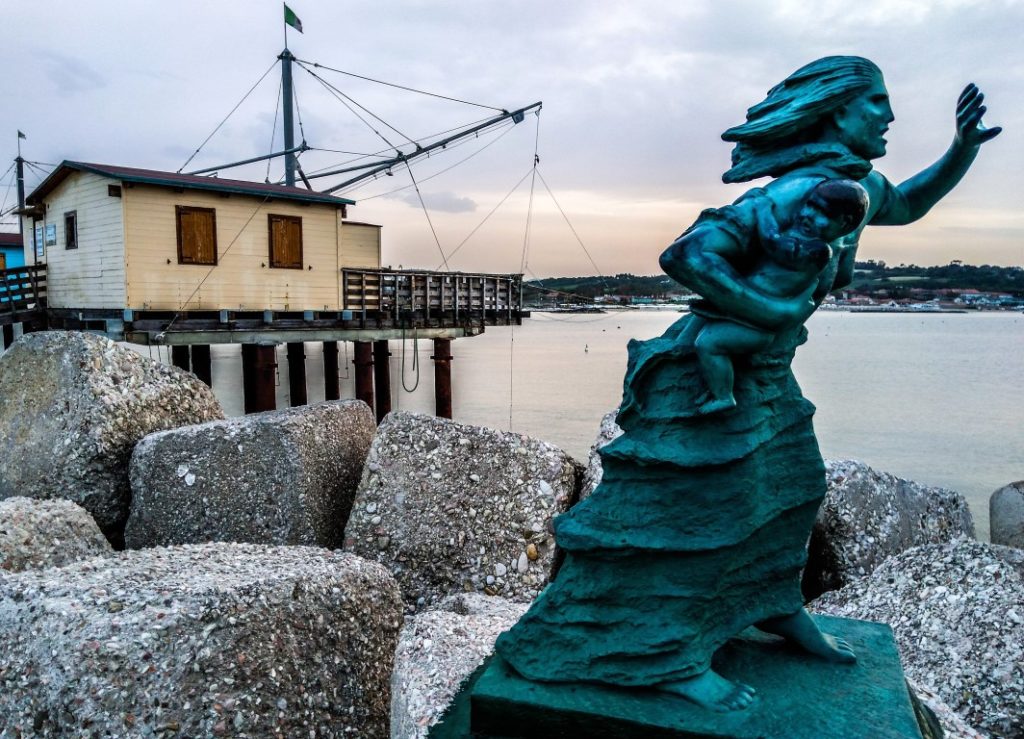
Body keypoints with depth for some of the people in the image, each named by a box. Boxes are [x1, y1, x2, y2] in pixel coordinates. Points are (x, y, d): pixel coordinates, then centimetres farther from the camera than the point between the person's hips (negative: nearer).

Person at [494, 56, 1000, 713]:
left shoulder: (855, 182, 7)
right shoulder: (800, 191, -23)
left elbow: (907, 204, 28)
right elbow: (687, 256, -31)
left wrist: (965, 147, 12)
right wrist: (774, 314, -27)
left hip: (763, 372, 11)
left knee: (787, 483, 20)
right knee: (693, 509, -4)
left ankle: (773, 607, 41)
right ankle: (663, 657, 11)